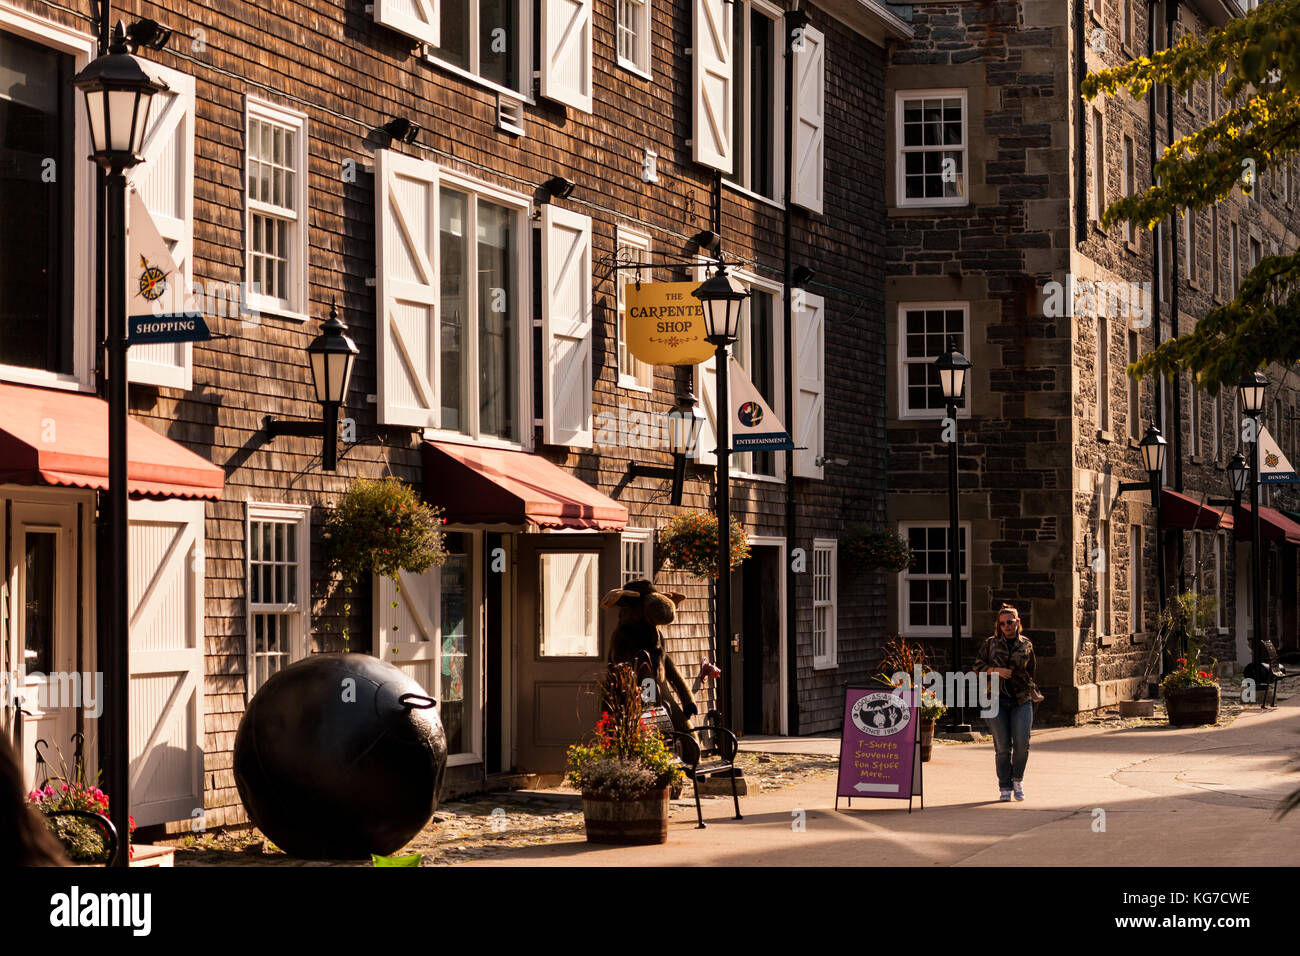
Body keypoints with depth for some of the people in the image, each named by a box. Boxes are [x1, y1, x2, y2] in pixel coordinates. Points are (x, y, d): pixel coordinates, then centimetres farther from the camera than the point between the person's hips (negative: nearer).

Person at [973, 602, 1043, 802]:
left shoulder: (1026, 645, 10)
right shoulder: (991, 644, 8)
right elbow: (978, 666, 7)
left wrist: (1034, 694, 21)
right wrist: (996, 670, -10)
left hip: (1021, 700, 0)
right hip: (996, 700, 0)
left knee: (1022, 743, -10)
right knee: (1002, 746, -2)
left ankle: (1017, 780, 14)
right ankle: (1005, 787, 8)